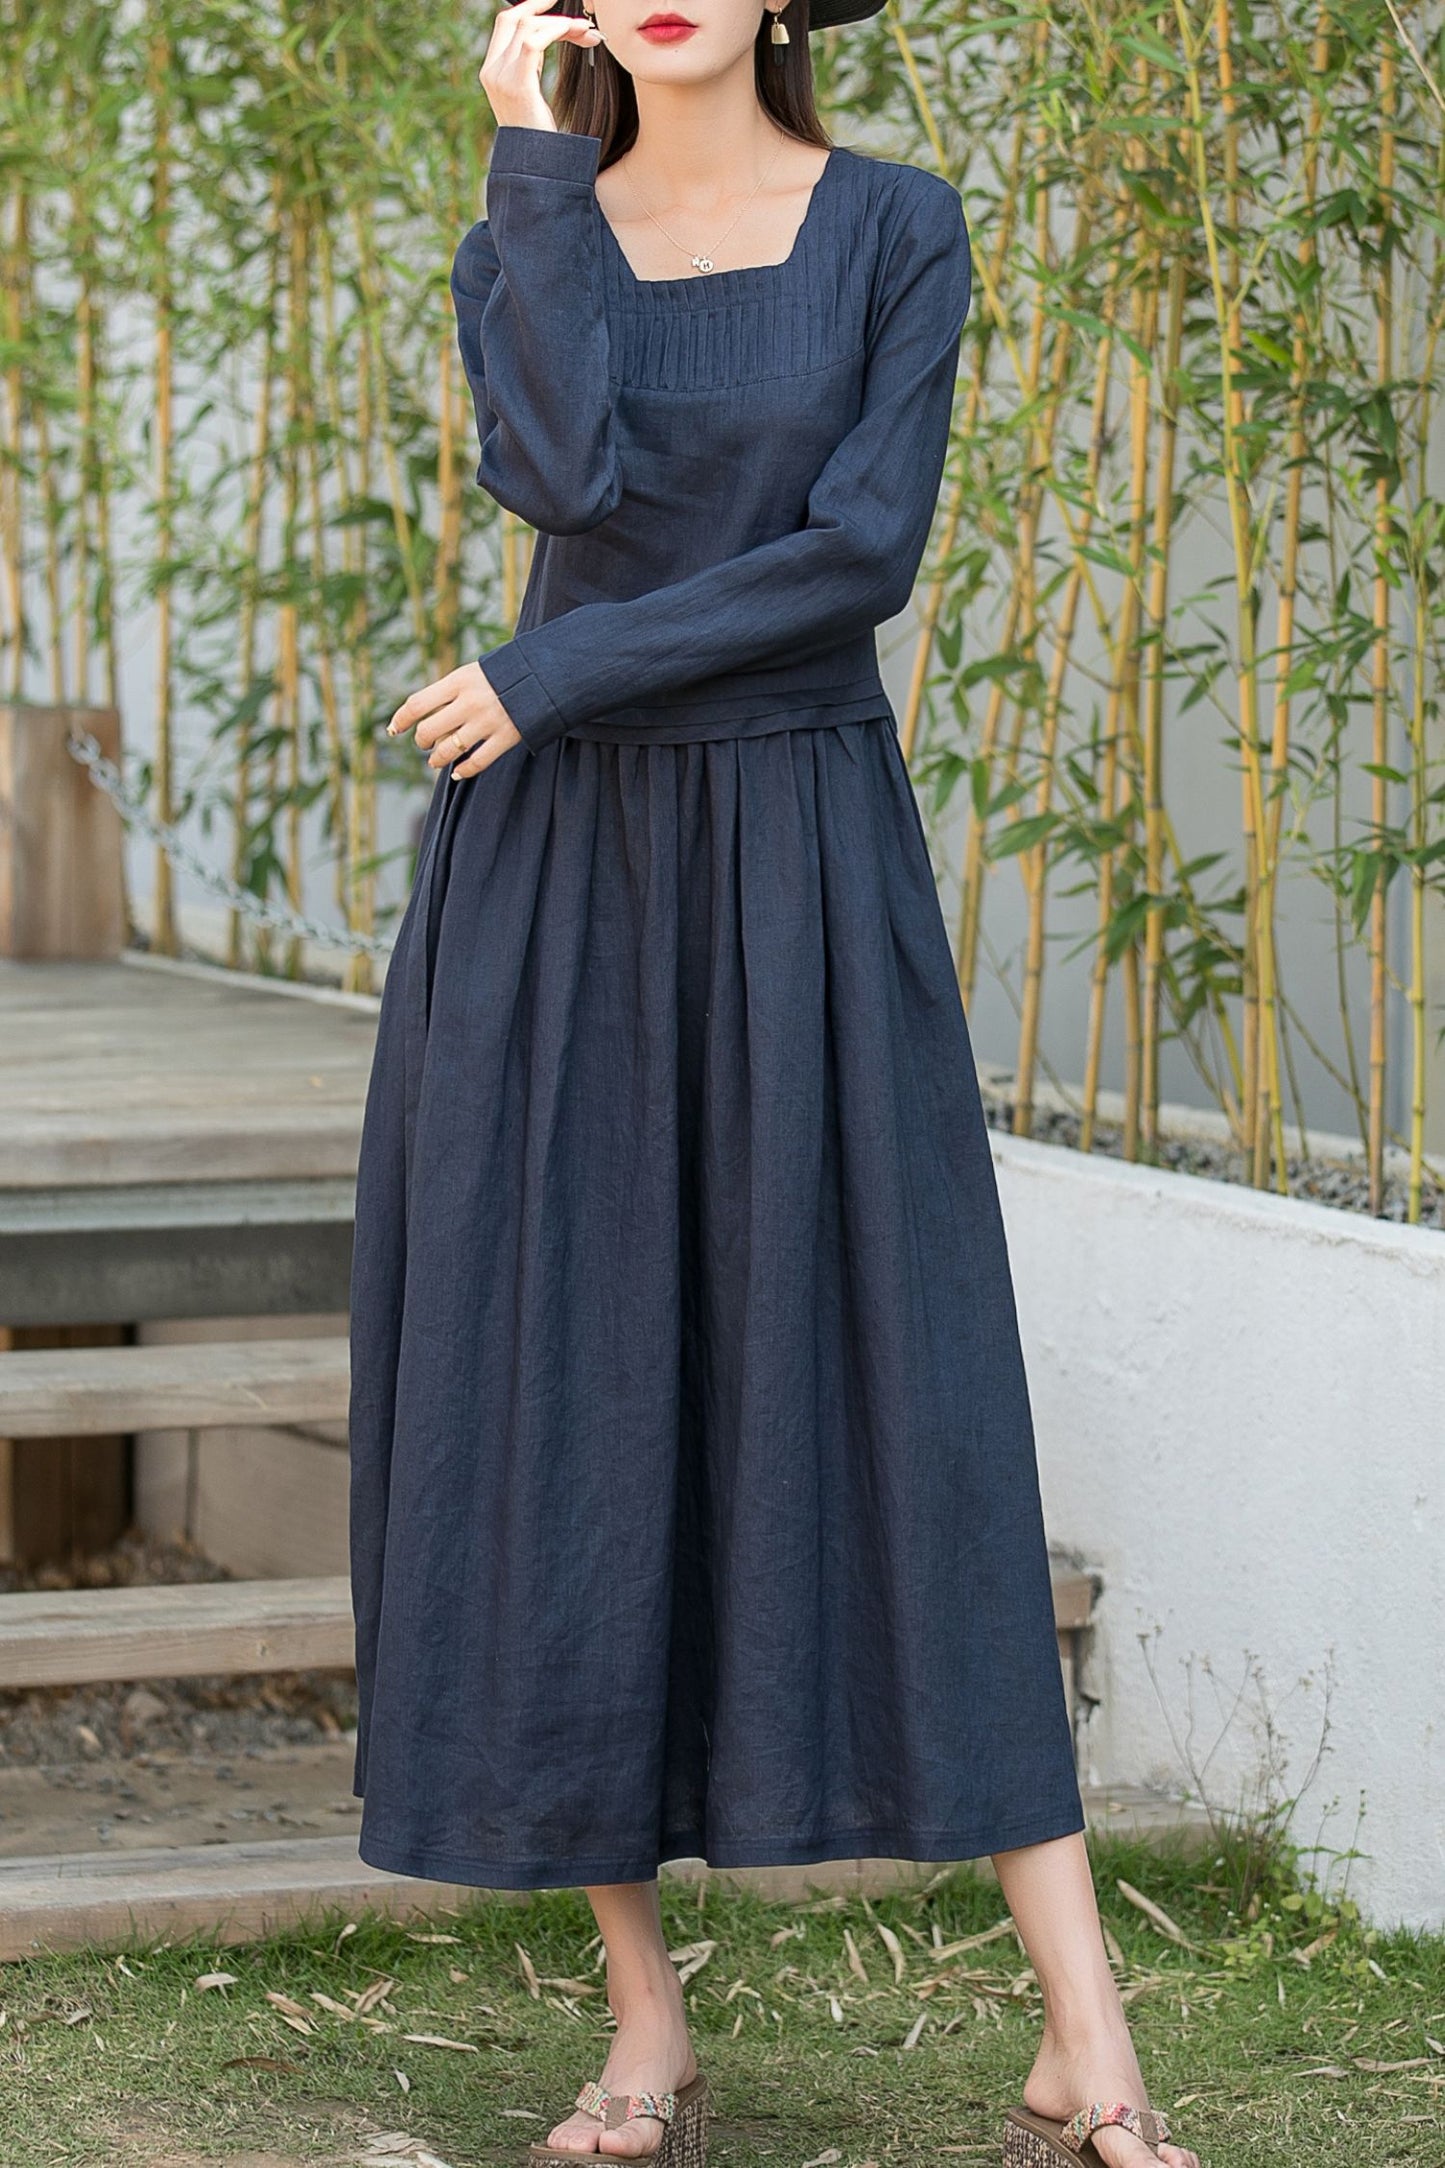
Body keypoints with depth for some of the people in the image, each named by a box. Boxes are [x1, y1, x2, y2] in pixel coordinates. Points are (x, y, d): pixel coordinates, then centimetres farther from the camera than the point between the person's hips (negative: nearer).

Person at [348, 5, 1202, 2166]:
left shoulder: (897, 230, 2)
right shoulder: (520, 248, 6)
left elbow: (863, 551, -11)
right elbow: (562, 478, -15)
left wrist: (553, 679, -11)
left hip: (803, 875, -2)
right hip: (554, 880, 2)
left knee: (901, 1415, -9)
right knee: (562, 1421, 0)